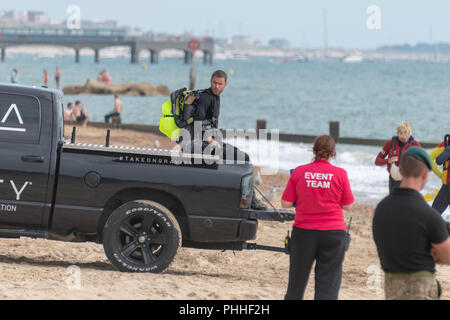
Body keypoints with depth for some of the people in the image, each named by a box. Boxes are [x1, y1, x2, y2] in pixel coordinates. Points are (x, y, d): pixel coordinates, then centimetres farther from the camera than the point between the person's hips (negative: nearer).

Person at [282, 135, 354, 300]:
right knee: (328, 286, 1)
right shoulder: (340, 174, -4)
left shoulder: (299, 172, -2)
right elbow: (348, 206, 2)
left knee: (297, 281, 14)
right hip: (333, 232, -1)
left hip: (303, 231, 1)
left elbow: (286, 203, -1)